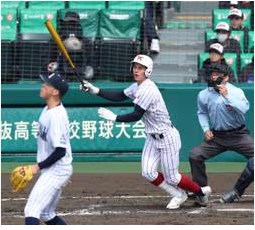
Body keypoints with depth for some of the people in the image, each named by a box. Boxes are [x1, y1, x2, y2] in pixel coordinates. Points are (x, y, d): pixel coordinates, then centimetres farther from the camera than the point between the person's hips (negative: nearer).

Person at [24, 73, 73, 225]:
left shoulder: (57, 116, -23)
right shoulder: (48, 110, 6)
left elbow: (60, 151, -24)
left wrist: (39, 166, -19)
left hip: (56, 171, -11)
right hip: (51, 171, 11)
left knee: (32, 210, -17)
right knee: (46, 214, 19)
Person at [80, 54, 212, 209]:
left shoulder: (148, 90, -24)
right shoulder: (137, 87, 5)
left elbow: (136, 115, -26)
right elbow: (120, 96, 11)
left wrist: (114, 118, -22)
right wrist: (95, 91, 3)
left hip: (167, 137, -9)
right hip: (152, 137, 9)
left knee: (171, 178, -2)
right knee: (148, 173, -2)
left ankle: (201, 192, 21)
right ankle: (178, 195, 18)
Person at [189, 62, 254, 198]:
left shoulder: (236, 92, -9)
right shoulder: (203, 95, 1)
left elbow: (244, 109, -27)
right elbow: (202, 113, 20)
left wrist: (227, 96, -32)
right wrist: (206, 129, 5)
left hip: (238, 135, -3)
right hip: (216, 136, 3)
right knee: (195, 156, -11)